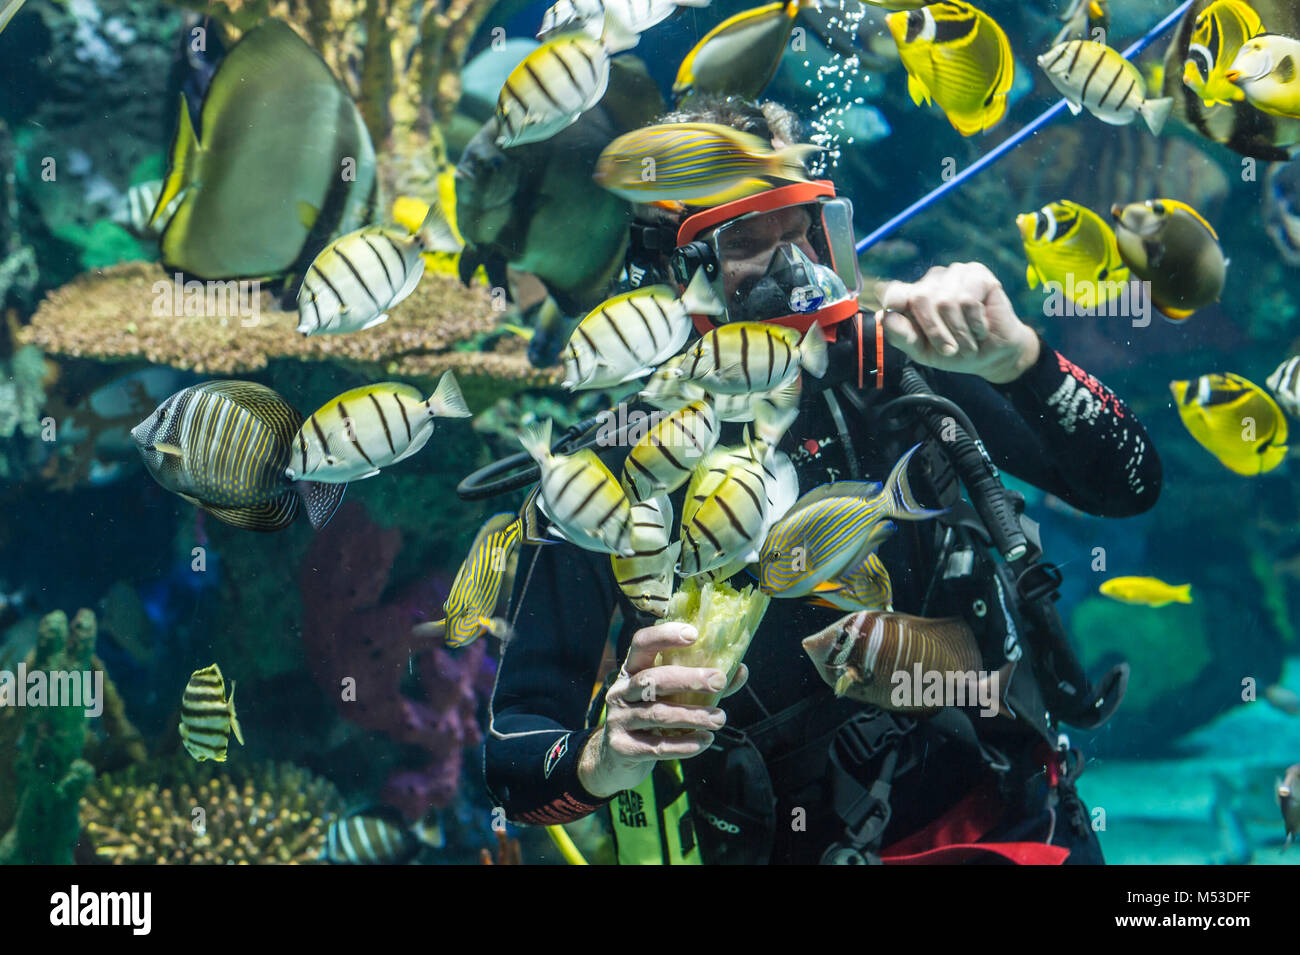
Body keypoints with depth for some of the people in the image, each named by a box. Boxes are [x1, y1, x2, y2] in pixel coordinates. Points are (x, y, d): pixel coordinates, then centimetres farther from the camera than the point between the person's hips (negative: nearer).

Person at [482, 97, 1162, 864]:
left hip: (1006, 819, 0)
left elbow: (1127, 485, -3)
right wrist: (603, 759, -28)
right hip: (791, 844, 0)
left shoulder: (888, 369, -2)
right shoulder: (613, 464, -7)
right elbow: (513, 752, -6)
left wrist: (1015, 358, -20)